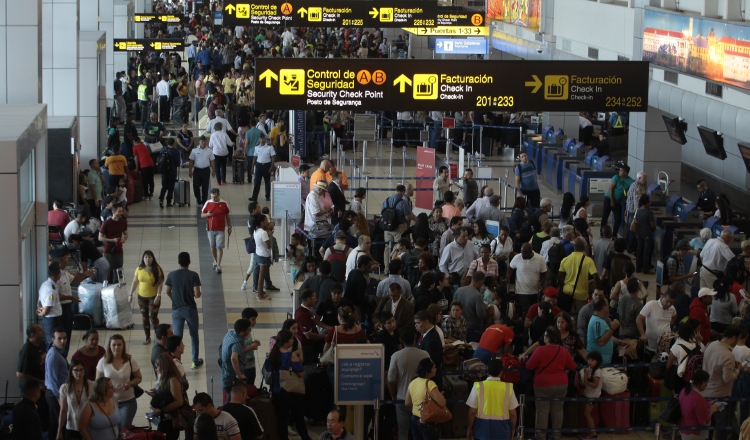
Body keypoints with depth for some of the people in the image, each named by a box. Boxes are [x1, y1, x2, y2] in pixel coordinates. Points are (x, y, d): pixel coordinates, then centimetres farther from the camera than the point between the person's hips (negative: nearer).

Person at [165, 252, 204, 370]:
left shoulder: (172, 275, -6)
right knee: (194, 335, 15)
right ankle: (195, 361, 23)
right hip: (190, 309, -1)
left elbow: (168, 292, 3)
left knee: (177, 336, 7)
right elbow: (197, 295, -16)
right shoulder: (193, 275, -13)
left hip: (177, 310, 1)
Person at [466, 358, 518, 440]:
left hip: (482, 427, 0)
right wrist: (512, 429, 15)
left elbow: (472, 411, -5)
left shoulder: (478, 386, -8)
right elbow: (513, 413, -1)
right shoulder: (508, 387, -6)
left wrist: (469, 428, 9)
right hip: (502, 428, 0)